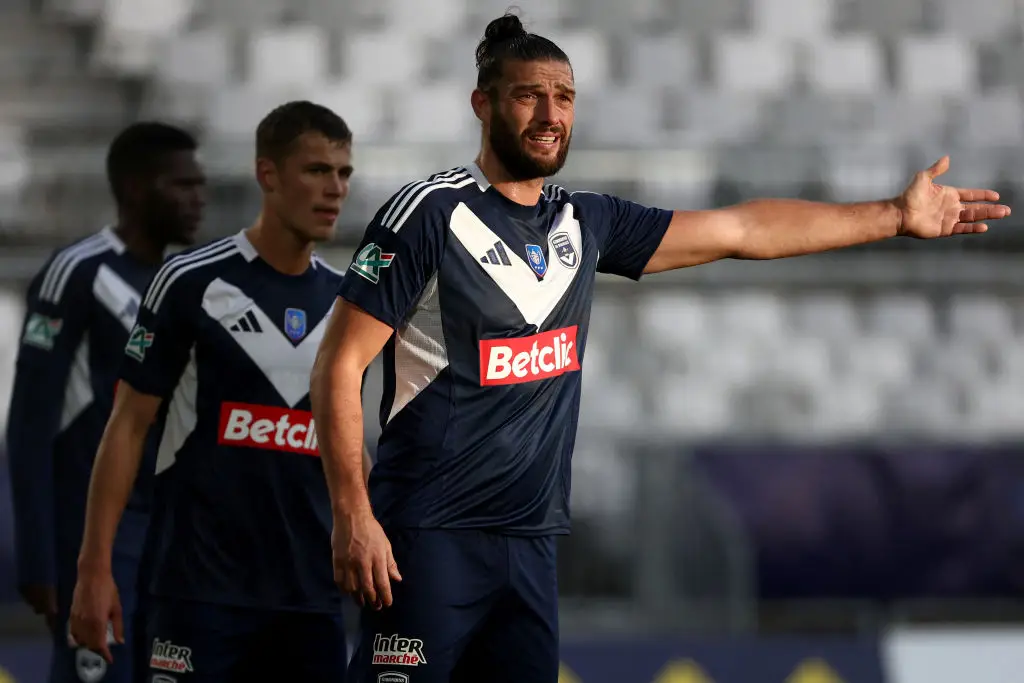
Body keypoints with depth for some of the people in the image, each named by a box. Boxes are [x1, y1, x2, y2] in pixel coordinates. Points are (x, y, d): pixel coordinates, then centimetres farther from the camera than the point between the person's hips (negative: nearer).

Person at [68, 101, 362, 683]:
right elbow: (129, 424, -3)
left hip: (312, 594, 5)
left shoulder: (345, 302, 10)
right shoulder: (192, 282, -4)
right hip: (202, 589, -5)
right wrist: (96, 567, -9)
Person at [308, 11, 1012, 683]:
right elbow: (340, 365, -8)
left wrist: (897, 216, 20)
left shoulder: (586, 223, 12)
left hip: (530, 542, 6)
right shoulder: (431, 214, -7)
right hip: (430, 537, -6)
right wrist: (352, 516, -17)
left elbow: (740, 230, 19)